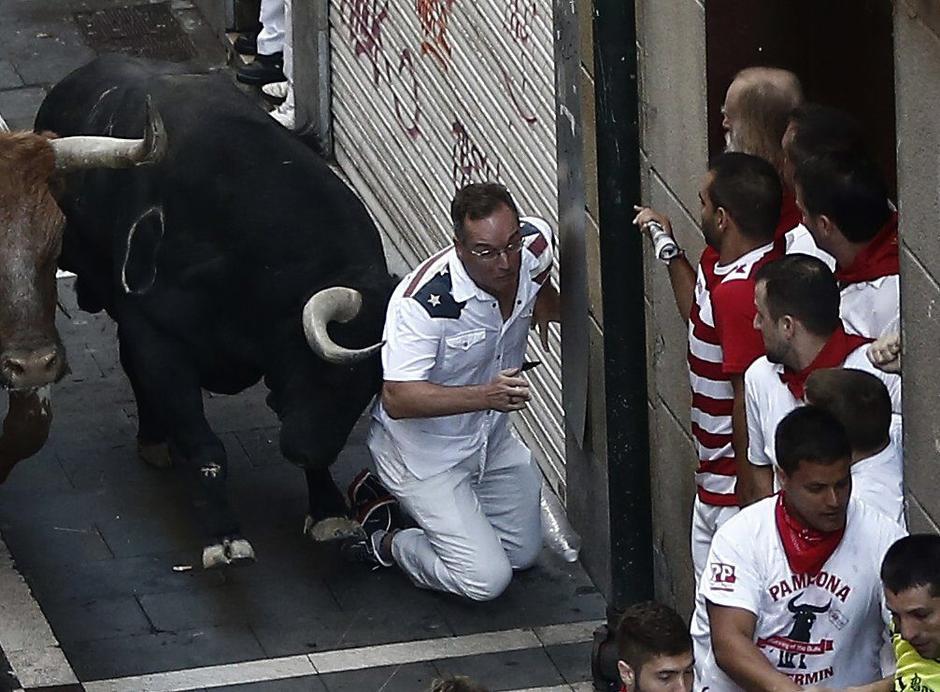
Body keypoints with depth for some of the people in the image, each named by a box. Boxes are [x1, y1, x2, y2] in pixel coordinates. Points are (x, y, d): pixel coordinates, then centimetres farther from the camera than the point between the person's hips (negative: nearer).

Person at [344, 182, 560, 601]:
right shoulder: (424, 301, -36)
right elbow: (397, 399, -40)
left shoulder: (535, 245, -16)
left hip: (491, 440, 7)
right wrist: (484, 396, -50)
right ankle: (384, 546, 13)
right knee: (485, 579, -13)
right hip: (423, 450, -7)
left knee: (524, 554, 19)